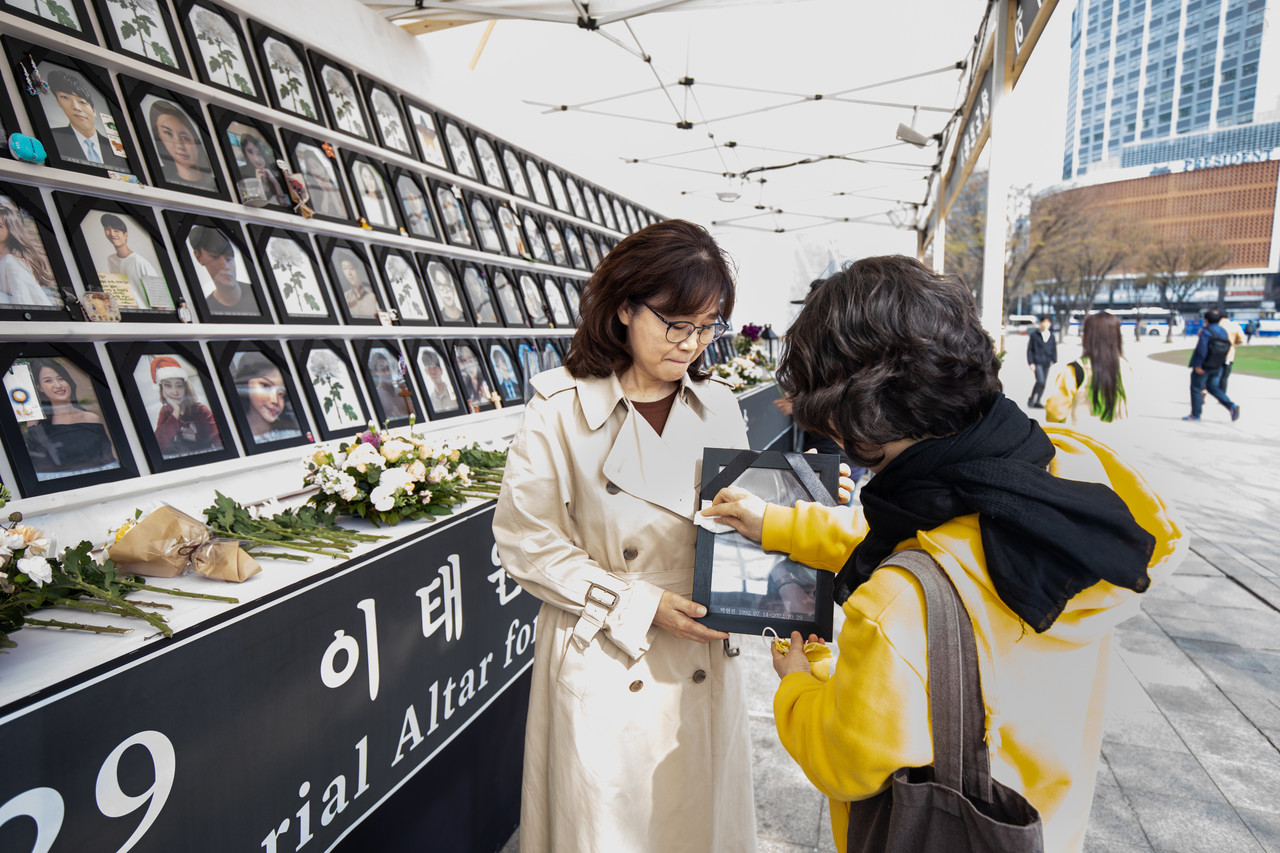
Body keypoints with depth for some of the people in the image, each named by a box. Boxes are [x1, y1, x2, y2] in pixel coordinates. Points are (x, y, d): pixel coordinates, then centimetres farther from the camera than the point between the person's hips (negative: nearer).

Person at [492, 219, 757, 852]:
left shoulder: (719, 406, 1)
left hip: (704, 664, 4)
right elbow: (526, 542, -12)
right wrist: (640, 605, -17)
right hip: (607, 665, -4)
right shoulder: (562, 410, -13)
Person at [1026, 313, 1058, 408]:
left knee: (1043, 383, 5)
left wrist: (1055, 362, 8)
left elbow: (1054, 350, 18)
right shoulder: (1034, 335, 0)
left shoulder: (1051, 336, 13)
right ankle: (1031, 400, -5)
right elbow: (1029, 350, 0)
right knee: (1040, 381, -18)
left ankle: (1037, 402, 14)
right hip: (1037, 362, -5)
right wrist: (1031, 363, -7)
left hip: (1046, 363, 5)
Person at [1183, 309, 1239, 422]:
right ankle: (1231, 406, 1)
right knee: (1213, 387, 19)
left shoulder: (1206, 331, -17)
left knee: (1196, 388, 4)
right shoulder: (1223, 331, 6)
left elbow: (1202, 350, -23)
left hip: (1203, 366, -7)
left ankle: (1195, 414, 8)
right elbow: (1226, 348, 10)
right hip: (1217, 366, 8)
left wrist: (1198, 365, -21)